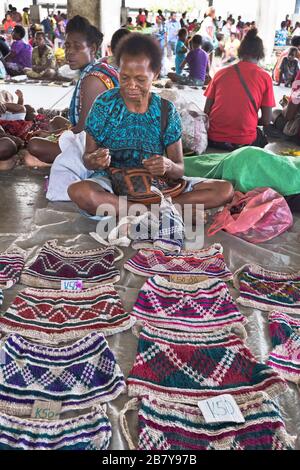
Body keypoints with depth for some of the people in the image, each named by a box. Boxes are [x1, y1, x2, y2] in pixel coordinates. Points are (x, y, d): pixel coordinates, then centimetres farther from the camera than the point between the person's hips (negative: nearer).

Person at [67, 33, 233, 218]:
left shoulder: (167, 111, 1)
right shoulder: (104, 104, -3)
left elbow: (179, 170, 1)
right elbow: (87, 156, 3)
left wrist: (168, 166, -23)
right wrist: (94, 160, -22)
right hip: (113, 183, -2)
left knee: (225, 190, -17)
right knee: (78, 191, -37)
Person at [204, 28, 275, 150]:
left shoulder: (221, 73, 4)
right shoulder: (265, 78, -2)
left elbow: (207, 112, 6)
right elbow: (266, 121, -1)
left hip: (213, 140, 3)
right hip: (244, 142, -3)